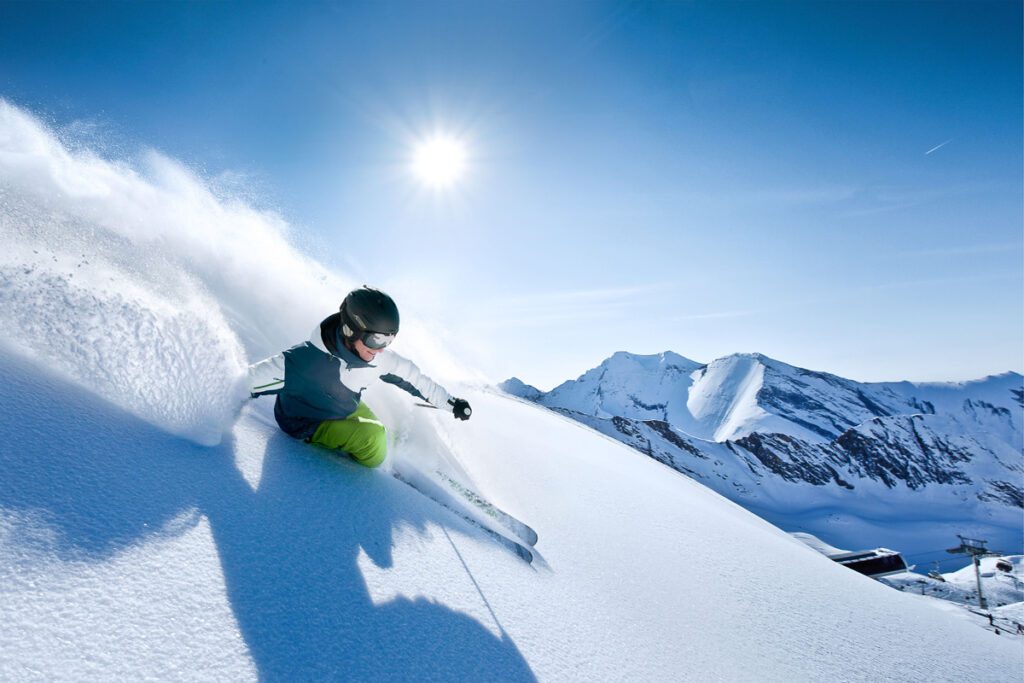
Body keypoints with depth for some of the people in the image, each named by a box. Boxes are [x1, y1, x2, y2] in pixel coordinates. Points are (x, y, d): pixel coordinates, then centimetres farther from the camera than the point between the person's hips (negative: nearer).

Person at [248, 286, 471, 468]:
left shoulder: (378, 357, -21)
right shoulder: (310, 359, -40)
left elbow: (412, 377, -7)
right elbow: (257, 376, -30)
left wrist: (451, 402, -1)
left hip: (347, 408, 6)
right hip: (307, 424, -6)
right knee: (373, 443, -19)